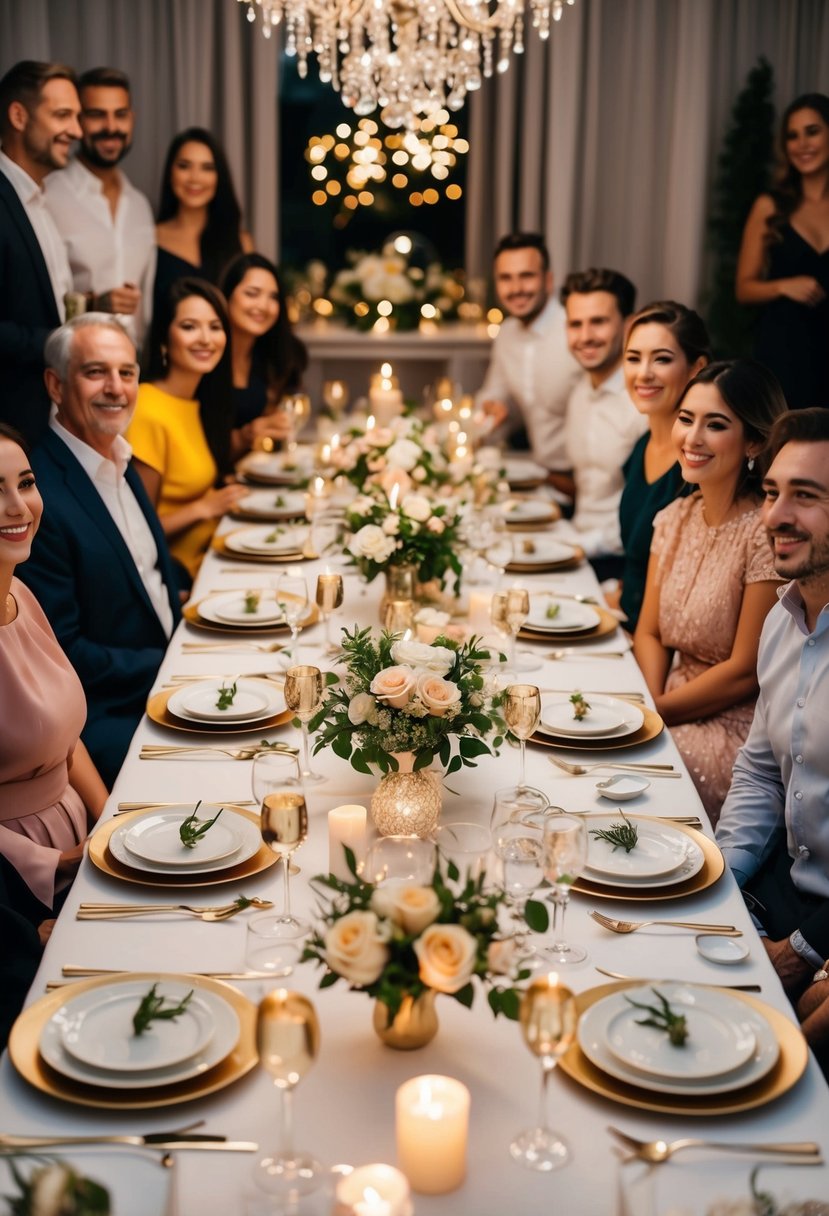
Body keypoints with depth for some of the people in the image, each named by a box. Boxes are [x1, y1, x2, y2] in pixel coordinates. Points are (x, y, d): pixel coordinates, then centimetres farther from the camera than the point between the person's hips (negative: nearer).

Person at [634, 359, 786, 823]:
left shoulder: (768, 533, -17)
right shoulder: (674, 519, 6)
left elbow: (745, 673, -15)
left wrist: (654, 713, -11)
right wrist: (650, 702, -8)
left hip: (738, 729, -7)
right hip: (679, 710, 7)